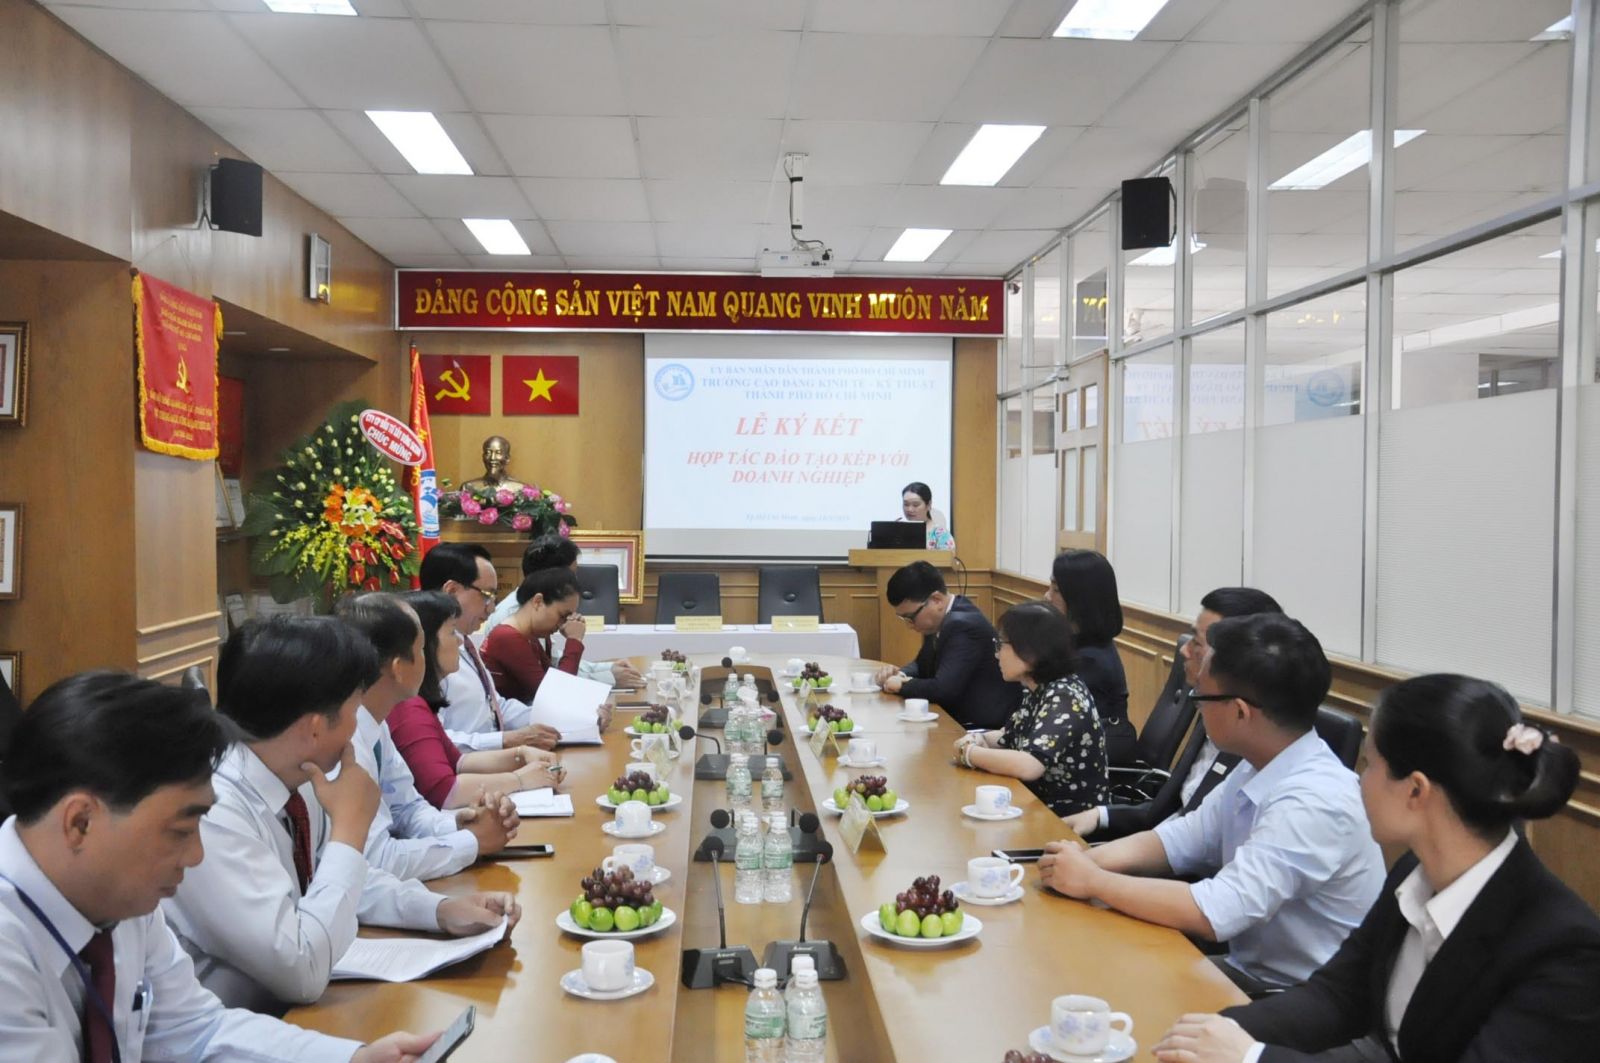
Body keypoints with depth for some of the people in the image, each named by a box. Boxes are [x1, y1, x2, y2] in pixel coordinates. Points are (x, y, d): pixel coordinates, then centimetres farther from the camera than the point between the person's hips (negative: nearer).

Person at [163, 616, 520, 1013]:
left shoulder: (301, 780, -4)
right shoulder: (210, 815, -27)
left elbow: (341, 876, 12)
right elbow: (303, 973, -26)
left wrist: (440, 909, -3)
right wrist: (350, 826, -21)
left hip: (292, 1008, 7)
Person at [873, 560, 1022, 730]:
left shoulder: (963, 625, -22)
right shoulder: (939, 620, 5)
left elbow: (943, 690, -28)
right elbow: (924, 665, 19)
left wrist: (902, 685, -13)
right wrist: (901, 674, -1)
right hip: (959, 719, 8)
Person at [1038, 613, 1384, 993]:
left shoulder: (1314, 802, -27)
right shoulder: (1259, 769, -1)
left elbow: (1212, 914, -29)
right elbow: (1179, 841, 7)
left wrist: (1094, 881, -19)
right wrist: (1087, 860, -9)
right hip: (1250, 970, 7)